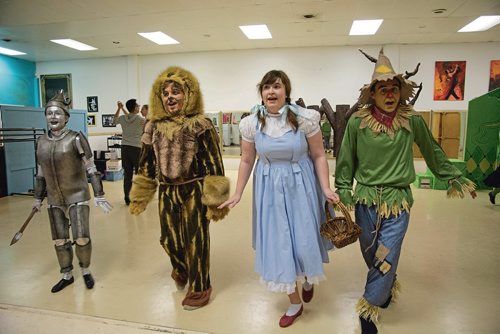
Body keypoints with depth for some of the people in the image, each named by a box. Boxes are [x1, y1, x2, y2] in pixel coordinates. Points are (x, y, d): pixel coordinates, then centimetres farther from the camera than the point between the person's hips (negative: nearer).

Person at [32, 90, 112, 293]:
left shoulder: (76, 139, -11)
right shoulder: (41, 142, 4)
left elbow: (91, 169, -11)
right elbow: (41, 174, 14)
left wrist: (99, 195, -13)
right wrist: (38, 198, 18)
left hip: (77, 196, -5)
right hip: (54, 199, 5)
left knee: (81, 238, -6)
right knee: (59, 240, 12)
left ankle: (86, 271, 21)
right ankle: (67, 275, 31)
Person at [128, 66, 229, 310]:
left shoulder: (199, 125, -10)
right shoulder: (154, 127, 5)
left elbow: (214, 164, -12)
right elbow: (147, 163, 12)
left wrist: (215, 201, -15)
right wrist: (140, 196, 13)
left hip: (194, 190, -5)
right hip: (167, 192, 5)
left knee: (195, 240, 6)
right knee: (169, 239, 15)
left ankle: (199, 288, 29)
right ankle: (181, 269, 49)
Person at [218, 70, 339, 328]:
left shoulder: (305, 118, -11)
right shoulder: (251, 123, -5)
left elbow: (318, 156, -4)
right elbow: (247, 160, 4)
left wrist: (326, 189, -11)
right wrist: (237, 194, 4)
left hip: (301, 186, -1)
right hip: (269, 188, 2)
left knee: (305, 240, 6)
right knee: (277, 243, 6)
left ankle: (308, 279, 45)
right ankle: (294, 303, 28)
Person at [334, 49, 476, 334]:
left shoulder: (413, 122, -5)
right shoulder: (357, 123, -8)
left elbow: (434, 153, 10)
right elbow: (345, 162, 0)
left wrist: (455, 177, 18)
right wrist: (342, 194, 0)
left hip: (398, 201, 0)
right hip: (365, 199, 1)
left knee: (387, 257, -1)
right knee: (371, 255, 17)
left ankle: (368, 310, 20)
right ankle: (388, 288, 49)